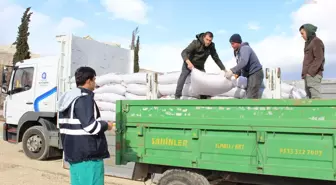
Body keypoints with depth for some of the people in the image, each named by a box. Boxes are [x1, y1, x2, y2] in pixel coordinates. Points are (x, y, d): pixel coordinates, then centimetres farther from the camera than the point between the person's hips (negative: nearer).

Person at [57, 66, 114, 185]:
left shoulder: (67, 98, 14)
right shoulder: (85, 98, -16)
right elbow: (90, 126, -24)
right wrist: (106, 125, -6)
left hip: (73, 152, 10)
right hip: (88, 154, -9)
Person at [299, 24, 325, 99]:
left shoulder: (317, 41, -4)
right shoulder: (309, 43, 23)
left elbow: (319, 59, -15)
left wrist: (310, 73, -19)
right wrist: (304, 74, 13)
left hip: (313, 75, -9)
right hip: (308, 76, 9)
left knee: (315, 98, -15)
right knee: (310, 98, 3)